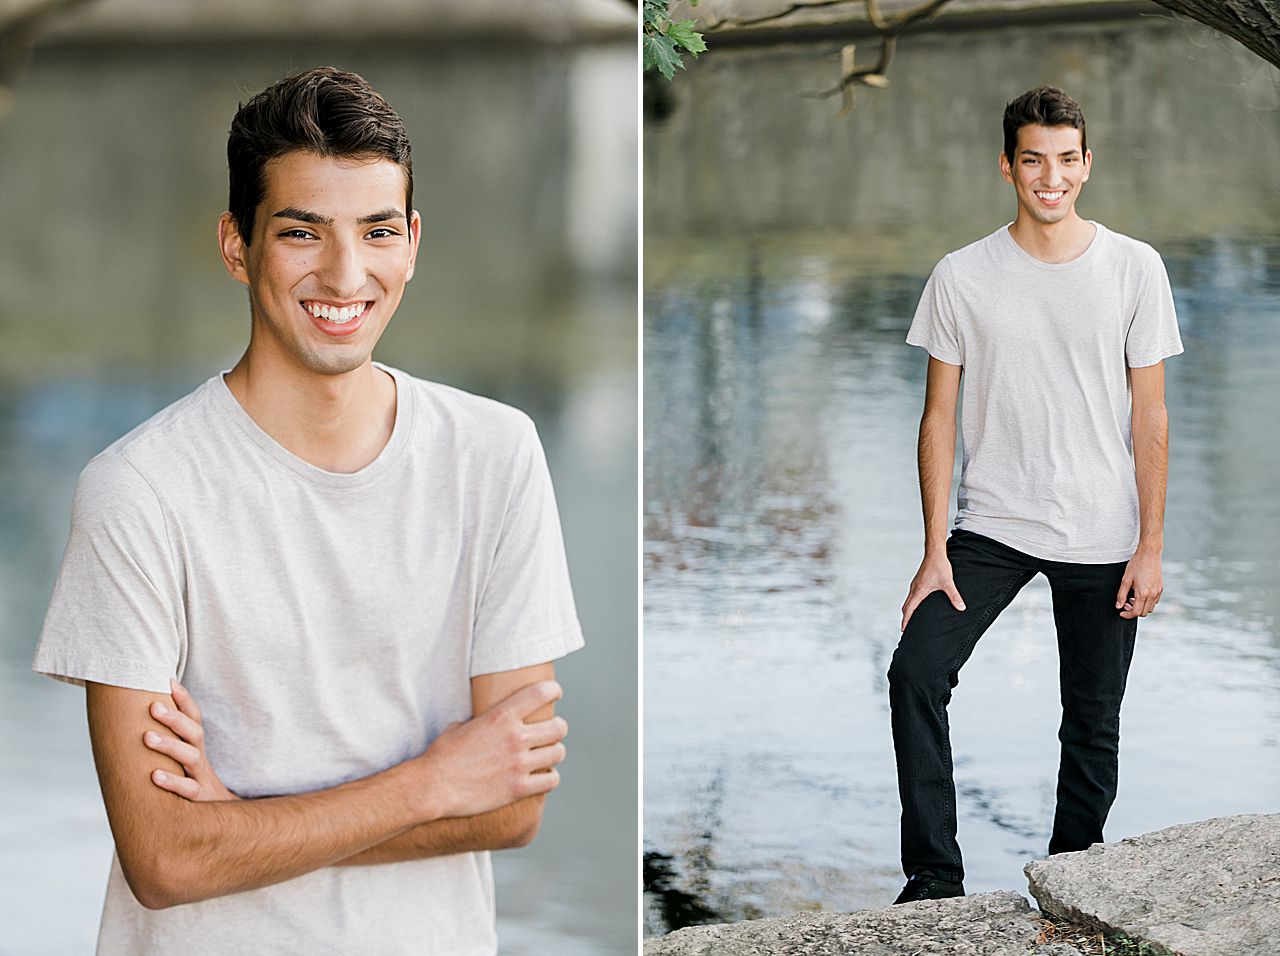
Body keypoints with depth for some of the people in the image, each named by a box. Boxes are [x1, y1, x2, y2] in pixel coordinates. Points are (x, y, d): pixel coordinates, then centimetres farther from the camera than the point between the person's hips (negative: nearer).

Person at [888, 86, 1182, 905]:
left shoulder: (1134, 268, -2)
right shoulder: (962, 278, -2)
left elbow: (1150, 417, 0)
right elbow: (941, 418, 1)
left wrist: (1151, 546, -3)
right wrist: (935, 550, -5)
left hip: (1103, 539, 0)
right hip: (992, 527, 0)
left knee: (1093, 722, 7)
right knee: (915, 674, -16)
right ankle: (935, 875, -7)